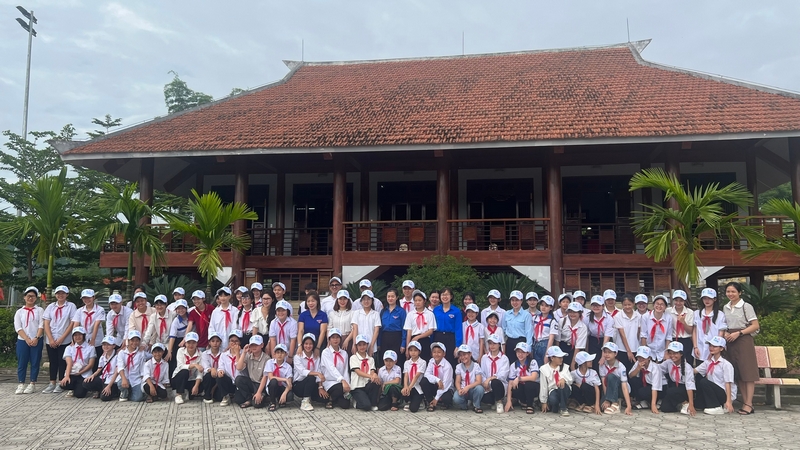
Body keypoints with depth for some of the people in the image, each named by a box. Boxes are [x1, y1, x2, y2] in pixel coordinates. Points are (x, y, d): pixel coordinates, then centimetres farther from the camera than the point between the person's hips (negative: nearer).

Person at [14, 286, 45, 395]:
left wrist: (36, 338, -14)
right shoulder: (19, 312, 10)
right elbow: (18, 328, 1)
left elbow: (41, 325, -2)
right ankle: (21, 384, 7)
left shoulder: (39, 310, 7)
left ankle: (32, 384, 6)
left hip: (36, 341, -1)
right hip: (22, 341, 1)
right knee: (21, 363, 0)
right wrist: (27, 339, -12)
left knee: (35, 362, 0)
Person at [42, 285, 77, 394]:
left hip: (65, 341, -3)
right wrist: (51, 339, -7)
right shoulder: (50, 307, 9)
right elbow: (46, 324, 4)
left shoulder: (71, 306, 0)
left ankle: (60, 384, 7)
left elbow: (72, 323, -5)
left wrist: (61, 338, -9)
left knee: (62, 363, 0)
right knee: (53, 362, 7)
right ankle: (52, 384, 14)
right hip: (51, 341, 3)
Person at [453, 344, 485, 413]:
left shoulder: (476, 366, -6)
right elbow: (457, 382, -3)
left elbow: (479, 381, -16)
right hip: (463, 390, 1)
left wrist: (468, 387, -31)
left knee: (479, 388, -36)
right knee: (456, 399, -32)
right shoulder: (459, 367, 2)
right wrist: (459, 390, -26)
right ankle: (464, 406, 6)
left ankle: (476, 406, -7)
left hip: (473, 390, -1)